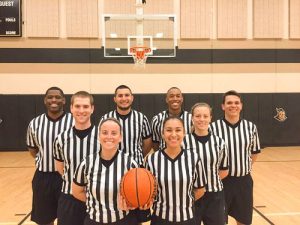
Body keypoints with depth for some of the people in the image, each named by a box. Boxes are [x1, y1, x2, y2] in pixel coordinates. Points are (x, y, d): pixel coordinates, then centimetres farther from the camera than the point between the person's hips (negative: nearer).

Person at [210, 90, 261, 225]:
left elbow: (255, 151, 12)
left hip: (244, 181, 3)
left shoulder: (251, 127, -2)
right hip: (221, 180, -3)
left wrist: (246, 167, 9)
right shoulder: (214, 127, -14)